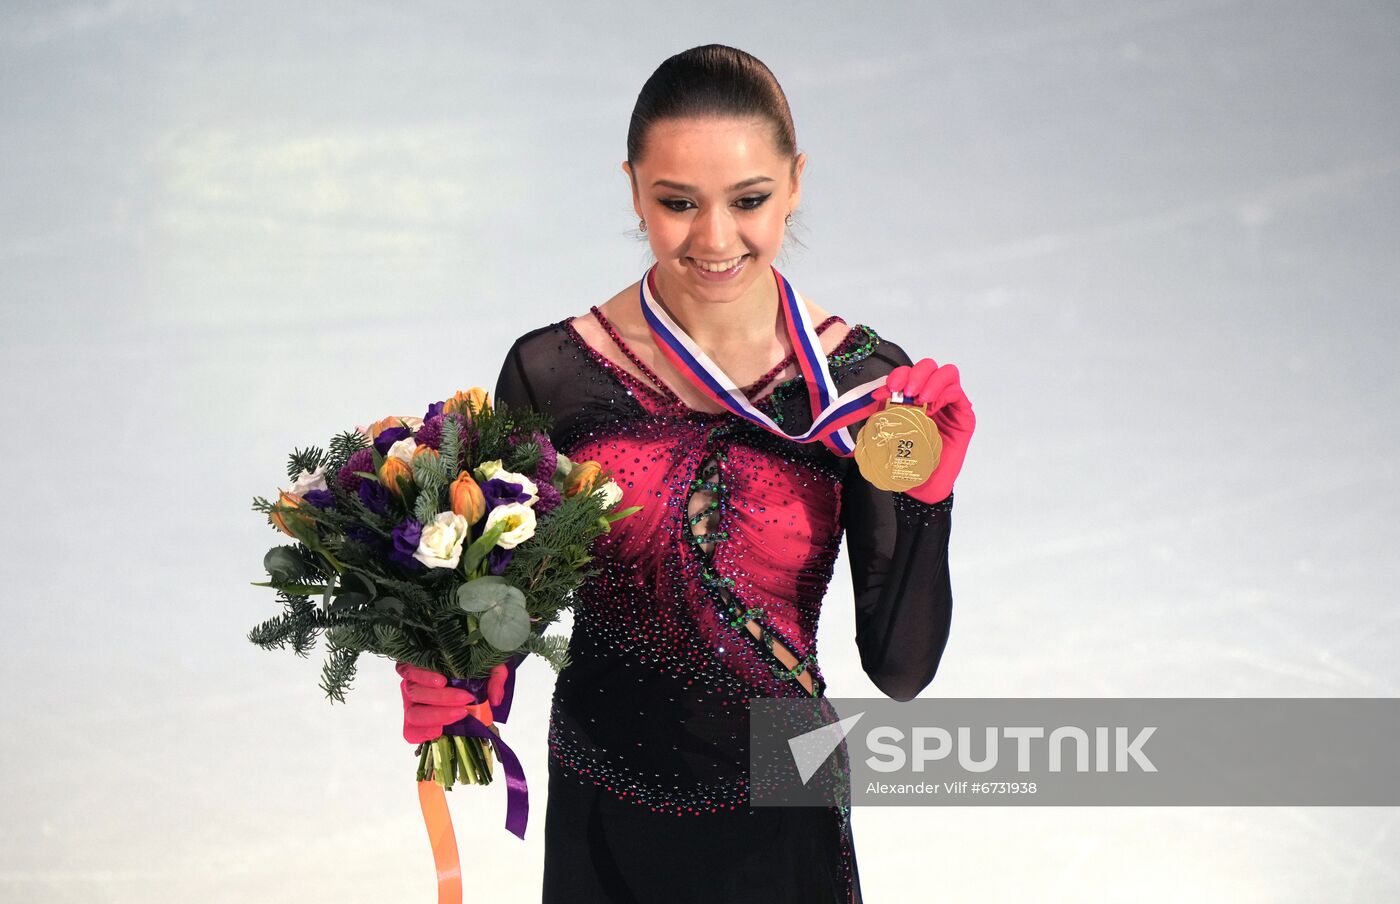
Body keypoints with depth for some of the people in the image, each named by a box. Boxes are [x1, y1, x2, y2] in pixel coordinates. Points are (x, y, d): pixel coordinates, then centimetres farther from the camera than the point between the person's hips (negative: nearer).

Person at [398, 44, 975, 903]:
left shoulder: (863, 379, -12)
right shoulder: (553, 371, -12)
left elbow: (901, 669, -10)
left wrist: (928, 499, -23)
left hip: (781, 824, 0)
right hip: (600, 822, 0)